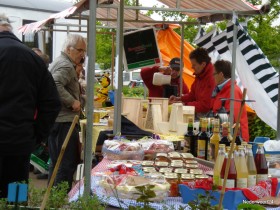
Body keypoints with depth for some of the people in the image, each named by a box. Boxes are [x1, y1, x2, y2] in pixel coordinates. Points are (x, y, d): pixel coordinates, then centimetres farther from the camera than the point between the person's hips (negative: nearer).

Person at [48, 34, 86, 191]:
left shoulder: (59, 62, 20)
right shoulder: (66, 65, -13)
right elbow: (55, 85, -30)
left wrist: (76, 75, 11)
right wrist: (72, 101, -24)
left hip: (54, 119, 10)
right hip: (65, 120, -10)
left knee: (56, 162, 15)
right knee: (68, 163, -6)